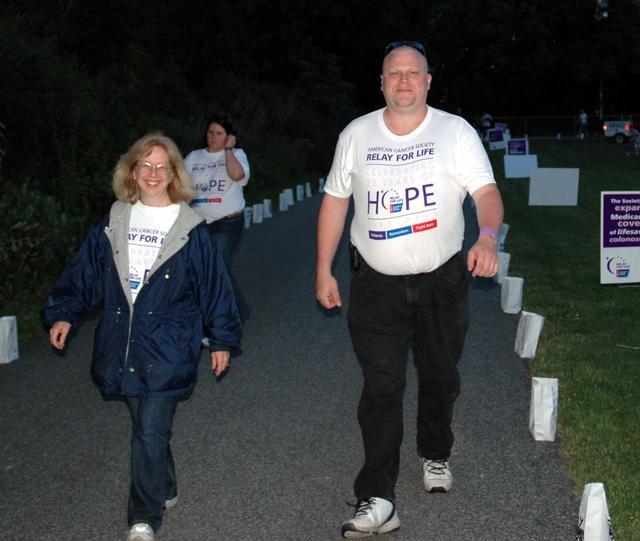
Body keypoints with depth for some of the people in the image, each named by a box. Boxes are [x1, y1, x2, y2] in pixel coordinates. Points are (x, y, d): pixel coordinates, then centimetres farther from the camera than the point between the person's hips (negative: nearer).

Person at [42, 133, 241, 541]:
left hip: (167, 350, -4)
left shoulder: (190, 230, -3)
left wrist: (222, 338, 3)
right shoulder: (113, 224, 7)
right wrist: (63, 313, 5)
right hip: (122, 346, 4)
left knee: (151, 434, -8)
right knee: (145, 427, 15)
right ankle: (166, 491, 35)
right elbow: (85, 274, 13)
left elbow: (214, 285, 1)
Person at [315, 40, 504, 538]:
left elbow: (486, 190, -15)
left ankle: (436, 456, 43)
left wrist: (488, 237, -37)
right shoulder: (356, 134, 2)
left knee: (440, 378, 16)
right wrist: (324, 270, 5)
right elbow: (335, 200, 8)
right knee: (381, 388, -6)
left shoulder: (456, 132, -5)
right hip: (377, 284, 0)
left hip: (443, 280, 0)